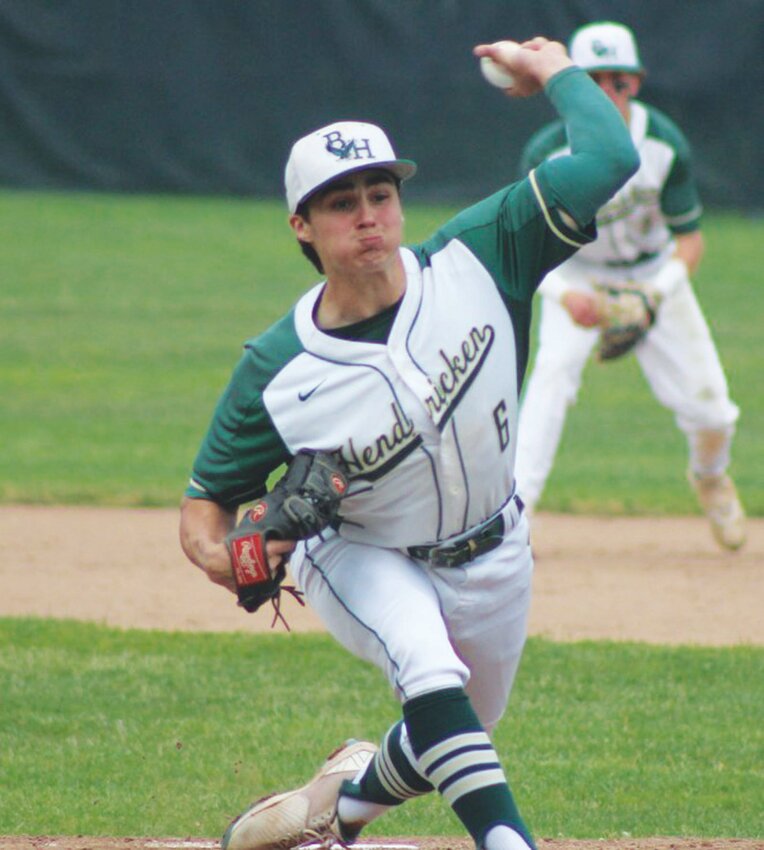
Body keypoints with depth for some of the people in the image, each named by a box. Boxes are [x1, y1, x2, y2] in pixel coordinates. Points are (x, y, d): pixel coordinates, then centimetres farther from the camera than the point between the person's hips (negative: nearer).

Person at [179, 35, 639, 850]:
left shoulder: (472, 262, -23)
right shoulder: (276, 372, -24)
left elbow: (609, 161, -26)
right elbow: (206, 500, -13)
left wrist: (552, 68, -14)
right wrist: (221, 556, -35)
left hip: (491, 561, 3)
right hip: (360, 561, -3)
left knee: (449, 745, 19)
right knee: (427, 664, -35)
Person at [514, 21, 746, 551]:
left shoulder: (665, 144, -21)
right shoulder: (548, 152, -24)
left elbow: (690, 237, -14)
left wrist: (658, 292, -32)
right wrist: (565, 294, -38)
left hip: (654, 271, 1)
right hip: (577, 274, -1)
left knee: (706, 404, -4)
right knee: (555, 367, -29)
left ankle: (710, 476, 33)